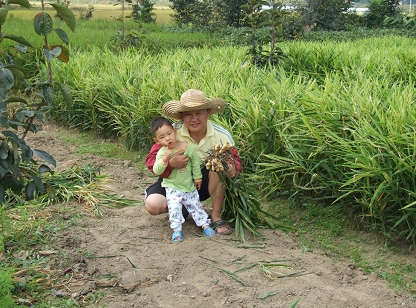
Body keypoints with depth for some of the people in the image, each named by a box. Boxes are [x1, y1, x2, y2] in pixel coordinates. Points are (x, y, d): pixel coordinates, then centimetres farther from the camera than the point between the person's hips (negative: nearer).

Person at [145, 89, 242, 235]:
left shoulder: (222, 135, -17)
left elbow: (234, 159, -8)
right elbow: (151, 160, -19)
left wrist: (233, 167, -34)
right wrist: (170, 163, -41)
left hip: (205, 183, 1)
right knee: (153, 205, -26)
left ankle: (216, 216, -13)